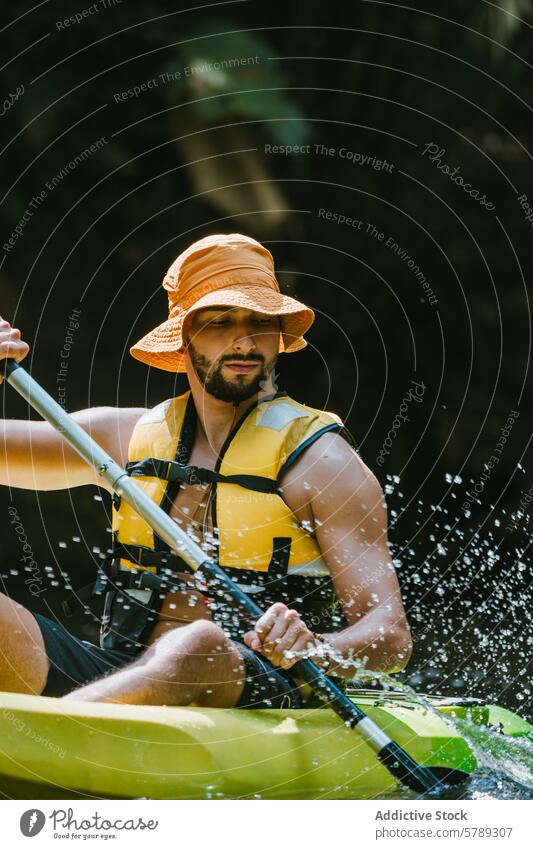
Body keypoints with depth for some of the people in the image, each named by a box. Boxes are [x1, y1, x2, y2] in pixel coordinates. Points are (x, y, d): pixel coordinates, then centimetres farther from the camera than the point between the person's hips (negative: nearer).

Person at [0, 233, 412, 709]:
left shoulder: (320, 460, 0)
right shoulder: (129, 435, 14)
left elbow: (393, 638, -7)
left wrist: (316, 651, -30)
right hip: (114, 676, 4)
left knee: (197, 647, -38)